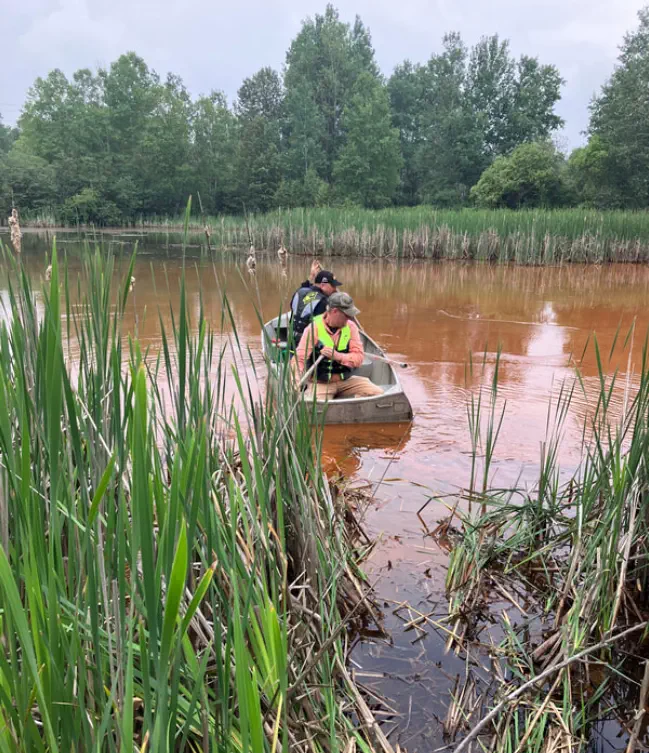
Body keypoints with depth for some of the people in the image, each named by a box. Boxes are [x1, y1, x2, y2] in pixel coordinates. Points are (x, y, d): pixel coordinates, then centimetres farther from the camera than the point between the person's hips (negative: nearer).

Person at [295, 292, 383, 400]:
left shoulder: (351, 326, 0)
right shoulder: (314, 328, -11)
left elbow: (359, 357, -7)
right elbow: (299, 359, -16)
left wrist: (338, 356, -26)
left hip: (345, 380, 4)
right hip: (320, 382, -4)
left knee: (377, 393, -12)